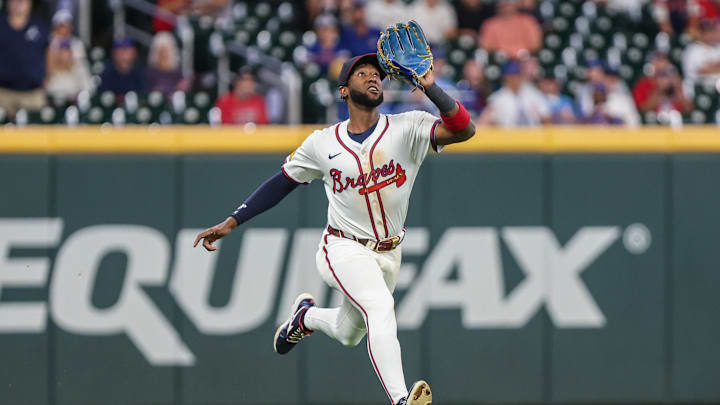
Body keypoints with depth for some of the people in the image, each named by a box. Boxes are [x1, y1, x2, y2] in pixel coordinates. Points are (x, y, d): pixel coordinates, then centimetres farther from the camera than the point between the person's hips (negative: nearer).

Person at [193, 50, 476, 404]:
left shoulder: (407, 129, -7)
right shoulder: (323, 143, -3)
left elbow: (463, 130, -21)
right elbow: (283, 182, 8)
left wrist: (428, 87, -31)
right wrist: (231, 222, 4)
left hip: (387, 254, 3)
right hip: (344, 250, -3)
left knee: (348, 335, 18)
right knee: (380, 306, -30)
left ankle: (306, 316, 52)